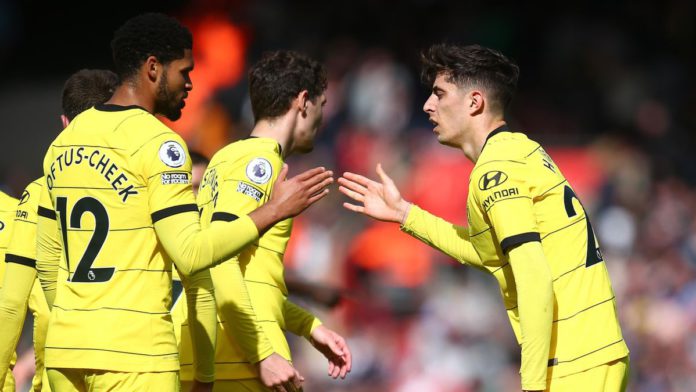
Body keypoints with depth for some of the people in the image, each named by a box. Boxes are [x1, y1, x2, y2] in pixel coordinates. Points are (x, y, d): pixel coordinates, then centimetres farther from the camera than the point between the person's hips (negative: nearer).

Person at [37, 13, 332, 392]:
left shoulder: (64, 140, 15)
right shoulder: (157, 142, -9)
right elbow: (190, 254, -17)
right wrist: (274, 210, -11)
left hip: (64, 349, 8)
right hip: (133, 354, -8)